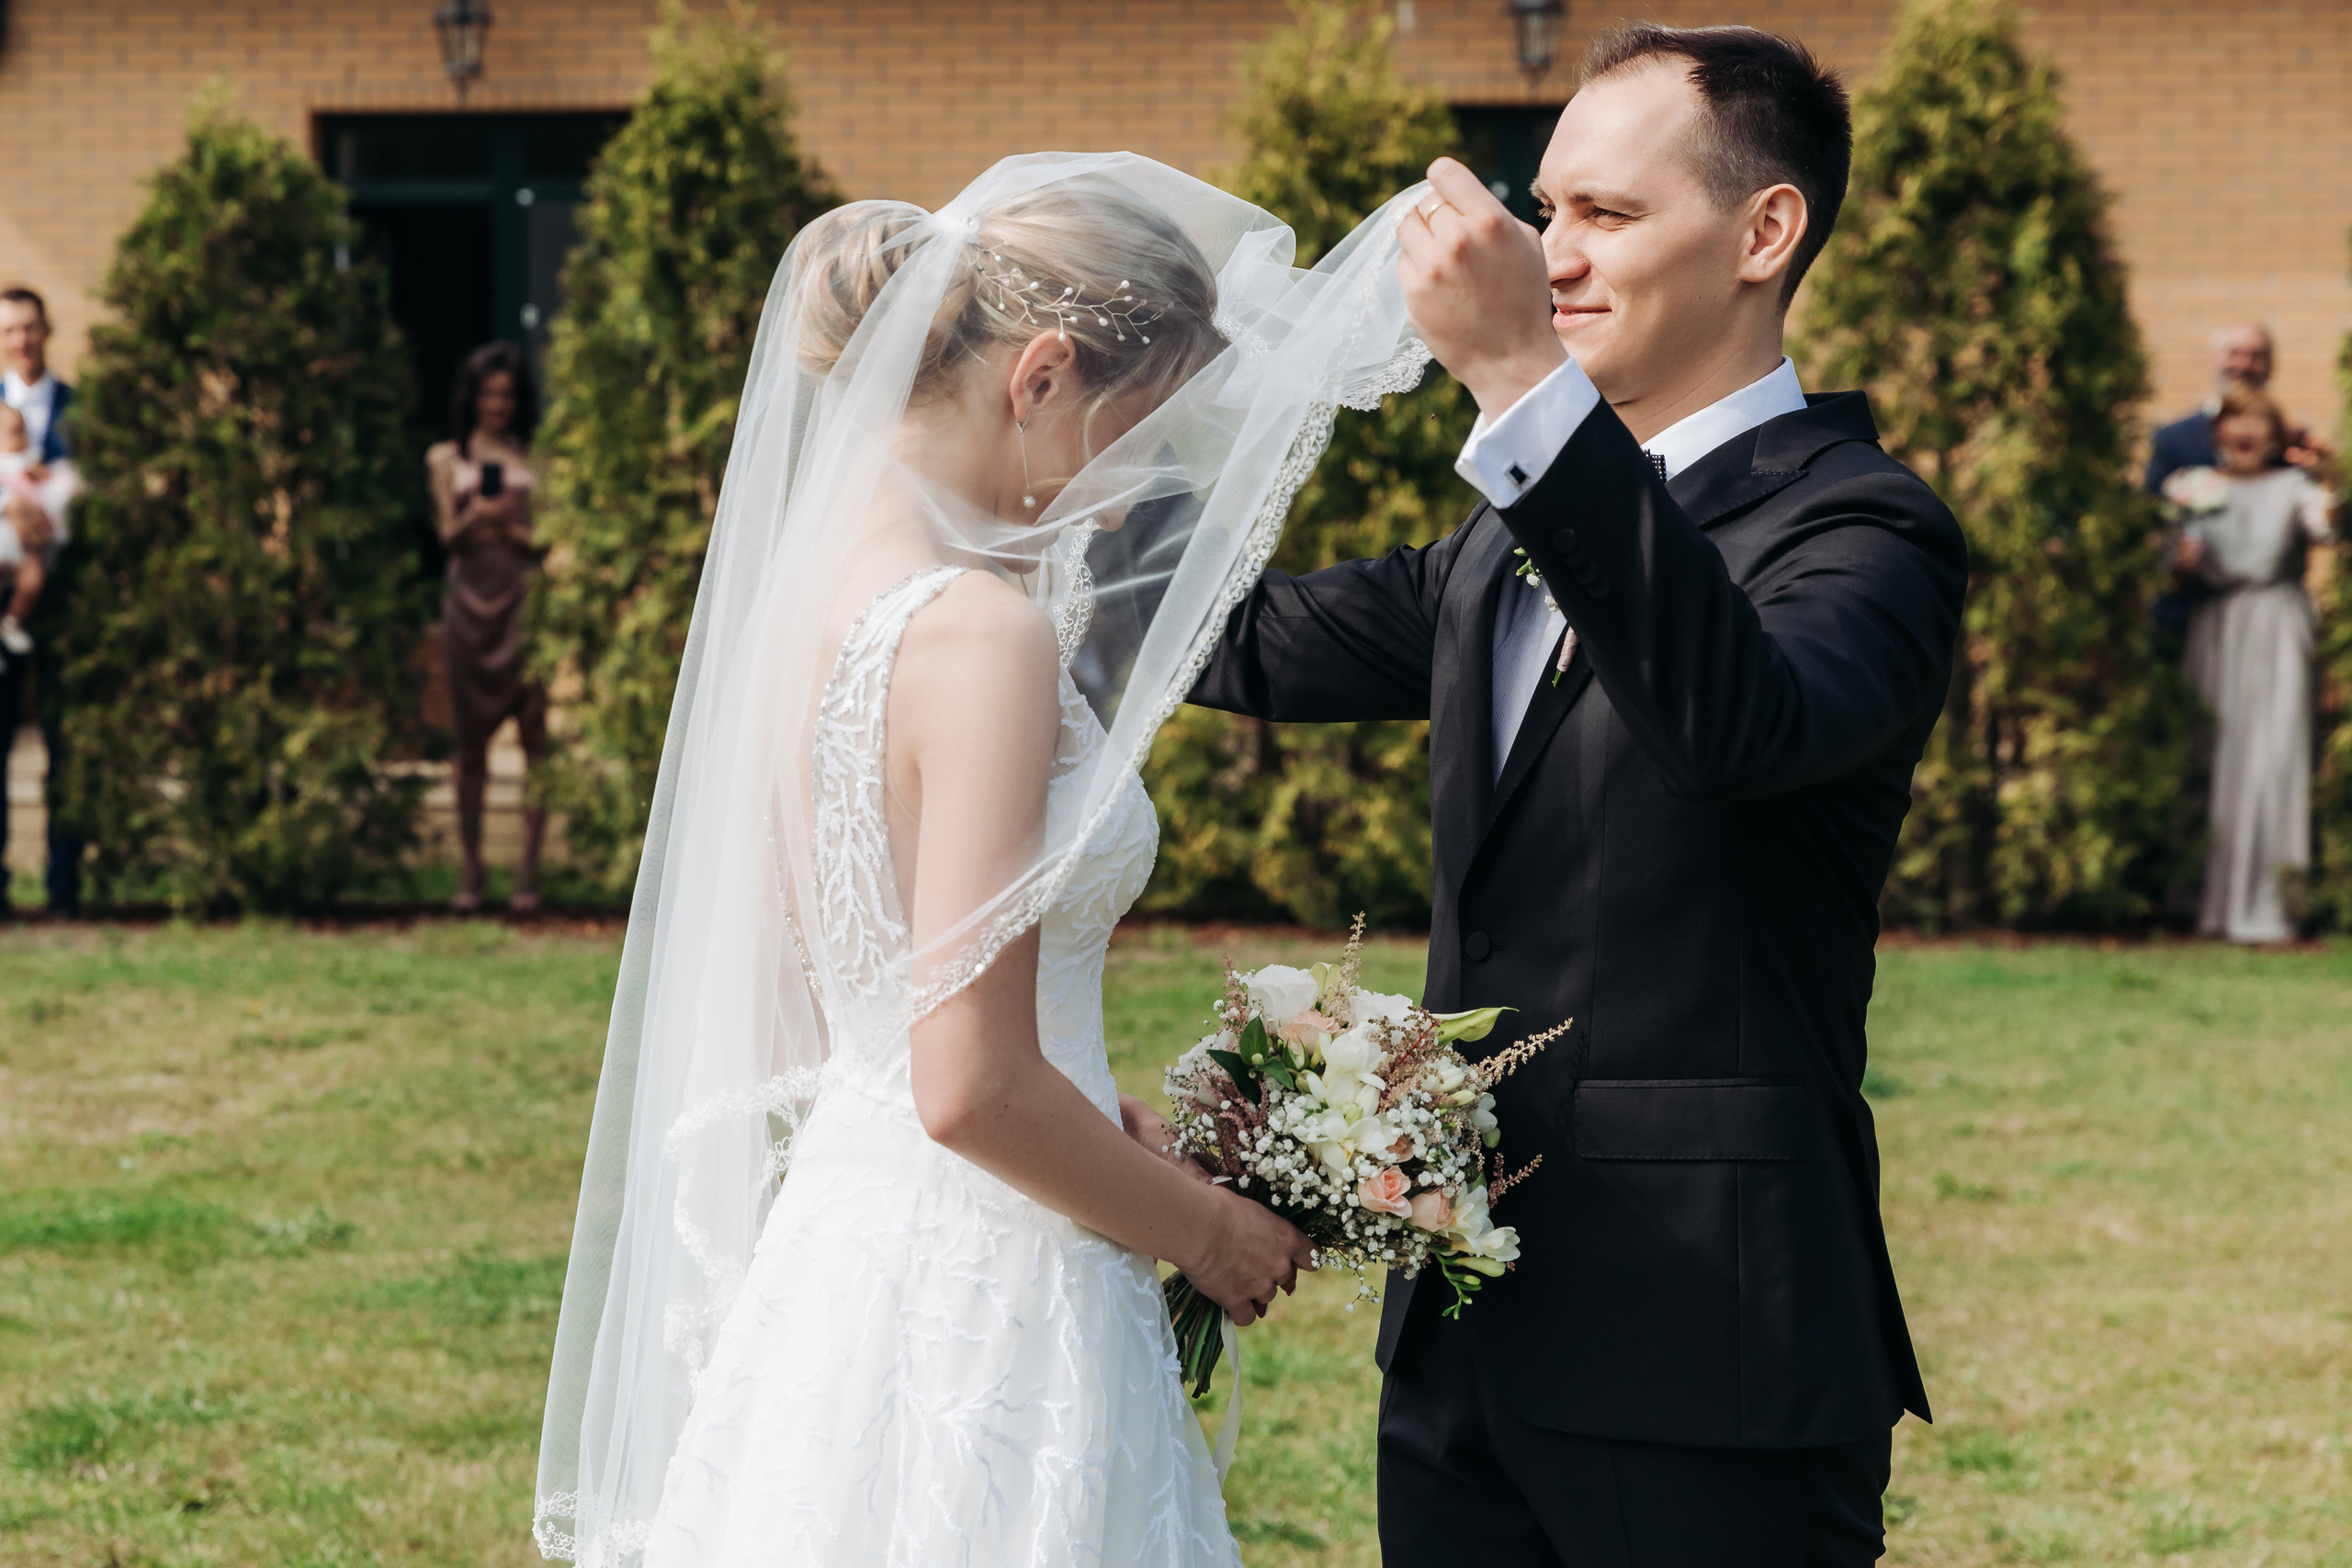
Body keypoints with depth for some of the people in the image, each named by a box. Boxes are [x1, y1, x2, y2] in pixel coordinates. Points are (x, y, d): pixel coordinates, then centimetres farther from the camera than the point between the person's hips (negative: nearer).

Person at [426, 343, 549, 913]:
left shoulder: (534, 459, 9)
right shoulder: (447, 458, 13)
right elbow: (448, 535, 5)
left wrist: (516, 529, -13)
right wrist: (475, 517, -16)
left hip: (525, 596, -1)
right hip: (470, 597, 1)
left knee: (534, 732, -6)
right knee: (471, 739, 2)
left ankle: (529, 868, -5)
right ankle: (470, 869, 5)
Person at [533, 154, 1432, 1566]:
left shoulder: (813, 579, 7)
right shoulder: (985, 631, -19)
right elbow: (971, 1092, -22)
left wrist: (1103, 1115, 12)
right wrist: (1205, 1227, -8)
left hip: (834, 1238, 9)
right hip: (981, 1314, -9)